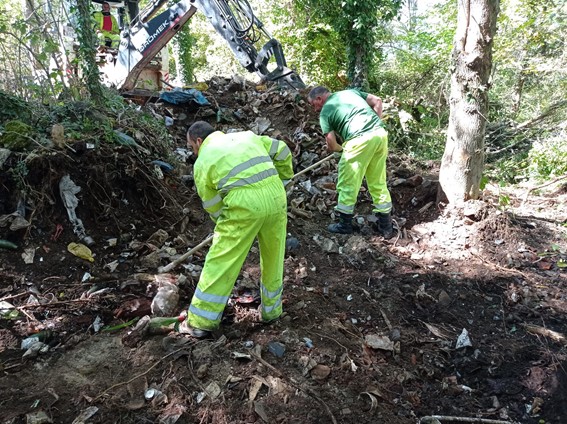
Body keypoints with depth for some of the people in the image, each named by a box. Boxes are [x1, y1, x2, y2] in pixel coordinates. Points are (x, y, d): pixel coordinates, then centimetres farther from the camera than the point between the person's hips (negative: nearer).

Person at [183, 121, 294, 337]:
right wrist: (281, 179, 32)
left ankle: (201, 321, 15)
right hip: (275, 197, 5)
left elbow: (213, 207, 13)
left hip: (244, 204, -4)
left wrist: (225, 222, 31)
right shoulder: (246, 136, 23)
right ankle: (271, 310, 36)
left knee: (221, 262, 6)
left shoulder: (202, 161, 12)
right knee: (273, 257, 20)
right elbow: (282, 151, 20)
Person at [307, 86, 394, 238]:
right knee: (378, 182, 16)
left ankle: (345, 224, 20)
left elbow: (332, 145, 3)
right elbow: (377, 101, 17)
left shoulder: (325, 112, 7)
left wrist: (341, 148, 24)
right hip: (380, 133, 7)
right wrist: (375, 124, 19)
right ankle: (386, 225, 22)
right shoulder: (350, 91, 22)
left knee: (348, 184, 9)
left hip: (360, 140, -7)